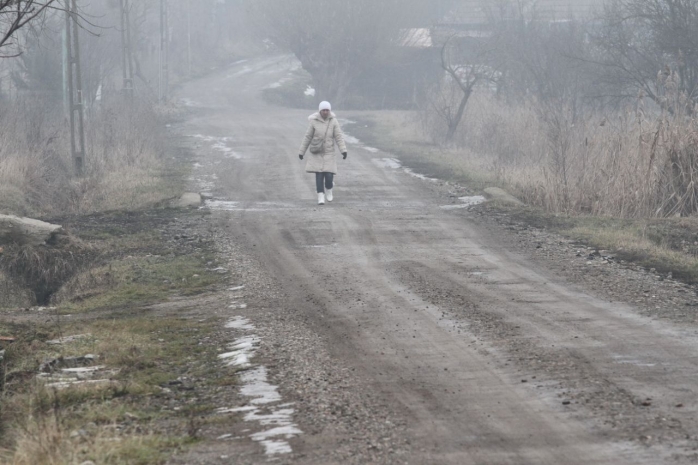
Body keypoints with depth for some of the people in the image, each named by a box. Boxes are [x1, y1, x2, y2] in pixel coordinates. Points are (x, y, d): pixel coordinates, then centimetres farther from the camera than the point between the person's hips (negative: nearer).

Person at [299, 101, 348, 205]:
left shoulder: (333, 121, -6)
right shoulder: (314, 122, -7)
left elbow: (339, 136, -10)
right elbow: (308, 137, 0)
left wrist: (343, 150, -20)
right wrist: (302, 152, 4)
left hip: (329, 152, 0)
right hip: (317, 153, 0)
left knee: (329, 176, -5)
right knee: (319, 175, -6)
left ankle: (328, 190, 26)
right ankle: (321, 197, 3)